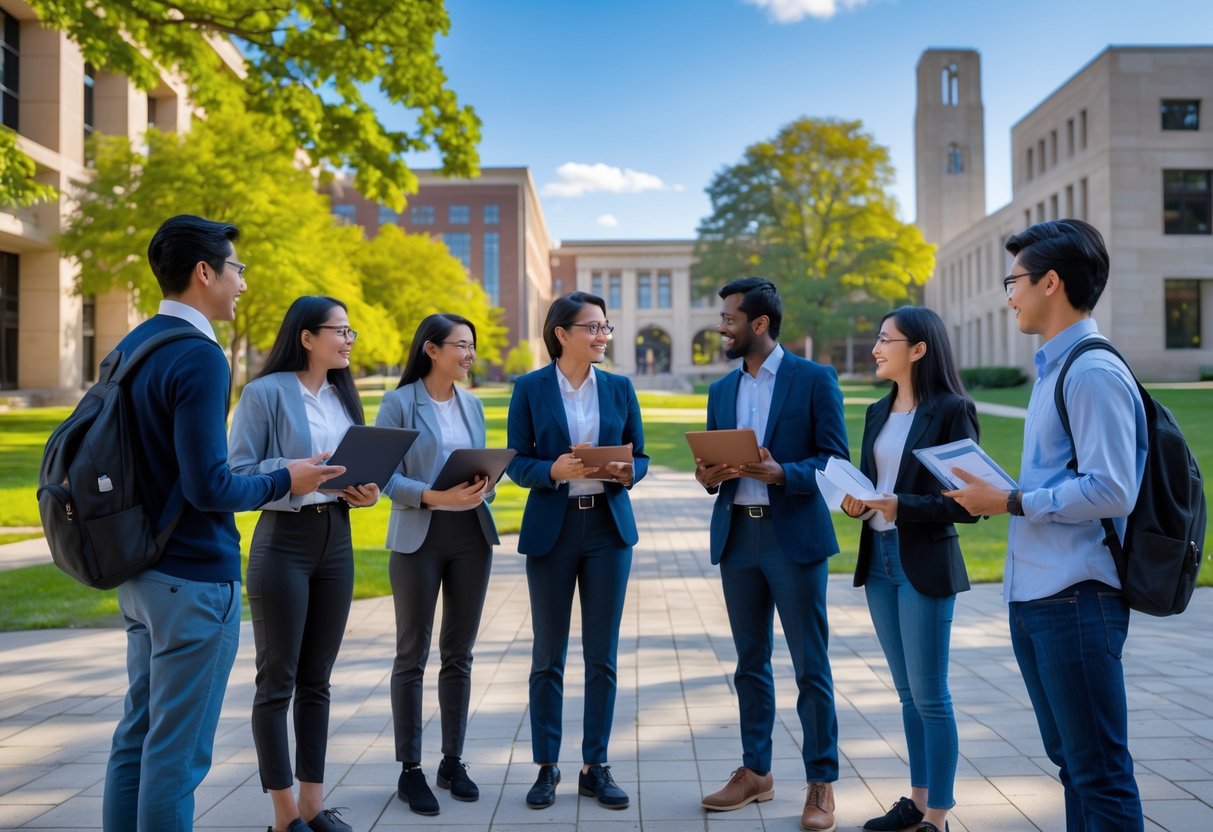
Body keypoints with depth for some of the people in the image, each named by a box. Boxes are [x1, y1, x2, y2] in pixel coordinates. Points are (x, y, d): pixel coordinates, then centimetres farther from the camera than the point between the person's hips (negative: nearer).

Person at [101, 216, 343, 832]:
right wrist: (284, 481, -8)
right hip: (194, 578, -9)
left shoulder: (130, 347, 10)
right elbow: (207, 486, -23)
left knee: (136, 735, 16)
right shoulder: (198, 358, -18)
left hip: (139, 573, 9)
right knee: (177, 753, 1)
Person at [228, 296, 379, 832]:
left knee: (316, 680, 12)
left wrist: (368, 490, -4)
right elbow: (237, 472, -13)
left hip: (336, 541, 6)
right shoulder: (265, 393, -9)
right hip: (283, 542, -6)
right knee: (277, 681, 2)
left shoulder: (343, 394, 11)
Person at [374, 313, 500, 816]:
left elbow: (483, 468, 12)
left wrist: (482, 489, -10)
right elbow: (386, 476, -10)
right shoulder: (399, 403, -5)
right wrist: (434, 497, -24)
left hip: (471, 535, 5)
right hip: (419, 537, -5)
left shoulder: (472, 404, 11)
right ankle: (410, 770, 13)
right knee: (413, 655, 3)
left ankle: (453, 761, 22)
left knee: (459, 653, 10)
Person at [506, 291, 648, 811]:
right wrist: (555, 470, -22)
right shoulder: (530, 388, -2)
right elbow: (517, 463, -3)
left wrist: (626, 473, -15)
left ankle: (596, 768, 17)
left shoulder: (620, 388, 6)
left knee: (602, 654, 6)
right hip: (551, 529, -2)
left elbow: (640, 458, 8)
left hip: (609, 528, 2)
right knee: (548, 655, 6)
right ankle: (546, 767, 19)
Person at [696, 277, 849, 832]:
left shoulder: (815, 379, -3)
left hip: (794, 537, -5)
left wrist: (782, 473, -21)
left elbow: (837, 461, -7)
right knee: (750, 662, 12)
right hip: (736, 537, 5)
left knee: (810, 666, 1)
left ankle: (821, 783, 12)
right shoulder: (722, 390, 14)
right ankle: (755, 772, 24)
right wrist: (708, 476, -6)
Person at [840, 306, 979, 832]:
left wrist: (903, 506, -23)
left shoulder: (952, 411, -10)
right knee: (908, 695, 15)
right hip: (878, 561, 7)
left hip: (925, 565, -7)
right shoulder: (878, 412, 12)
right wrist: (856, 505, -4)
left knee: (930, 696, 0)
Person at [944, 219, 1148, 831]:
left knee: (1099, 772, 0)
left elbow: (1112, 491, -22)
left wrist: (1009, 502, -17)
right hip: (1031, 596, 10)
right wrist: (993, 496, 8)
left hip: (1076, 598, -10)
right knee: (1069, 760, 19)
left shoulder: (1095, 373, -15)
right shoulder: (1052, 368, 16)